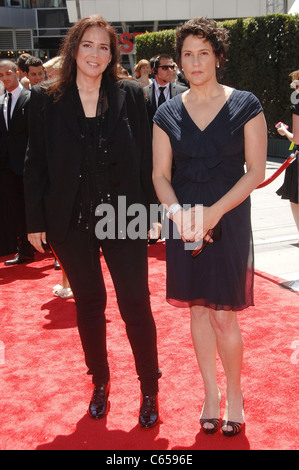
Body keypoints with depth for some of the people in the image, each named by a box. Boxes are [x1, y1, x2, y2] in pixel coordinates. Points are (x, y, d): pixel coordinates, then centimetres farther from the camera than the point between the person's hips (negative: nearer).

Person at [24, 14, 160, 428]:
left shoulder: (130, 95, 1)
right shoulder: (46, 100, 1)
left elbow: (146, 158, 1)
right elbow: (36, 165, 2)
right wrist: (35, 221, 0)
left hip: (124, 218, -1)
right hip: (71, 222, 1)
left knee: (136, 304, 3)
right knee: (89, 304, 15)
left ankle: (149, 390, 21)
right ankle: (100, 382, 33)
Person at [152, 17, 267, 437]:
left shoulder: (245, 105, -2)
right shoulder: (168, 114, 6)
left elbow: (256, 171, -6)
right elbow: (160, 174, 3)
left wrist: (213, 212, -16)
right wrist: (177, 212, -16)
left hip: (228, 219, -3)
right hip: (185, 223, 3)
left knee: (223, 316, -1)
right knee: (198, 309, 10)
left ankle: (234, 394, 23)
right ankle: (211, 393, 27)